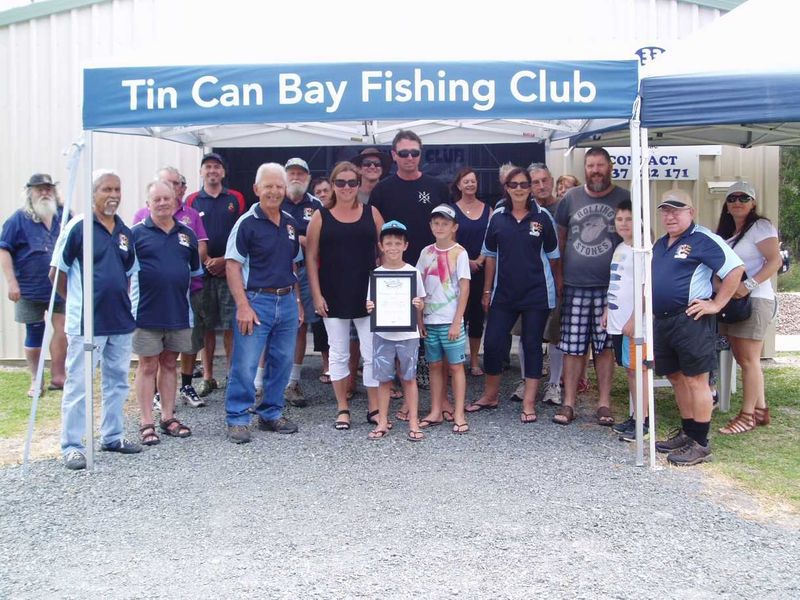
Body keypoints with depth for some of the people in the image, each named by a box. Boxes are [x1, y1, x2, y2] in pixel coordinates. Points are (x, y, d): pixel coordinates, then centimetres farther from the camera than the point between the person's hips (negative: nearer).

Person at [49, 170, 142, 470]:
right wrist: (77, 301, 3)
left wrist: (122, 302, 12)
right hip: (86, 322, -6)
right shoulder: (77, 226, -8)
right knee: (78, 385, -2)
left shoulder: (125, 231, 10)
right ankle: (72, 446, 5)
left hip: (121, 321, 7)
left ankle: (113, 436, 26)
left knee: (117, 381, 14)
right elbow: (56, 273, -5)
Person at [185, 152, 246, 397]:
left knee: (231, 325, -1)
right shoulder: (192, 200, 8)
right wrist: (206, 261, -9)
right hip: (202, 271, 1)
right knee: (207, 325, 5)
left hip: (231, 269, -1)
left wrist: (225, 260, -8)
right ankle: (208, 377, 14)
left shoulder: (236, 199, 7)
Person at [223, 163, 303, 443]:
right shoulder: (247, 223, -6)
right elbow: (232, 265, -10)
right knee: (245, 365, -4)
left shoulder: (291, 223, 12)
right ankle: (237, 419, 8)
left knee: (282, 362, 11)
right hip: (256, 300, -6)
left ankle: (271, 414, 25)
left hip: (287, 301, 6)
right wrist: (243, 306, -17)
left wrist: (298, 302, 14)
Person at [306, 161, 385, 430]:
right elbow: (311, 257, 1)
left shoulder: (372, 213, 4)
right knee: (338, 354, 9)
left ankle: (374, 407, 15)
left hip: (368, 295, 0)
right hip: (333, 296, 0)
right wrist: (317, 294, -6)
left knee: (372, 354, 2)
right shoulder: (321, 217, 2)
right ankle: (342, 408, 20)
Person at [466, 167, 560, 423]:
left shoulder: (542, 217, -2)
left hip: (536, 293, -2)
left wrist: (557, 288, 4)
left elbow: (552, 256, 3)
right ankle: (490, 396, 21)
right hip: (504, 293, 2)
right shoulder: (497, 217, 3)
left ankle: (529, 403, 13)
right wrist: (487, 291, 7)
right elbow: (490, 255, 8)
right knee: (492, 343, 2)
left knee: (532, 345, 5)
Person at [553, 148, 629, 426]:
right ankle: (568, 403, 12)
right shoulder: (571, 198, 9)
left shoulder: (624, 199, 3)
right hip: (574, 286, 2)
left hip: (609, 286, -1)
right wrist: (558, 275, 11)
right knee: (572, 347, 4)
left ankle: (604, 403, 15)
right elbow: (560, 238, 15)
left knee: (605, 346, 5)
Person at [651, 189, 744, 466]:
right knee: (677, 379, 15)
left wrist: (716, 304, -13)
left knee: (696, 380, -3)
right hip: (662, 321, 8)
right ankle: (687, 433, 27)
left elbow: (736, 269, -13)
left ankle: (700, 444, 4)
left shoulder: (703, 240, -8)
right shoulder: (660, 244, 17)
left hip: (690, 321, -8)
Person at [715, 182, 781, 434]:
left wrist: (749, 285, -27)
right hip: (733, 301, 8)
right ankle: (760, 409, 18)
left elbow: (775, 260, -17)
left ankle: (748, 415, 1)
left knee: (748, 360, -6)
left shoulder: (760, 226, -6)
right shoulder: (727, 233, 20)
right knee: (744, 359, 10)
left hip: (754, 300, -8)